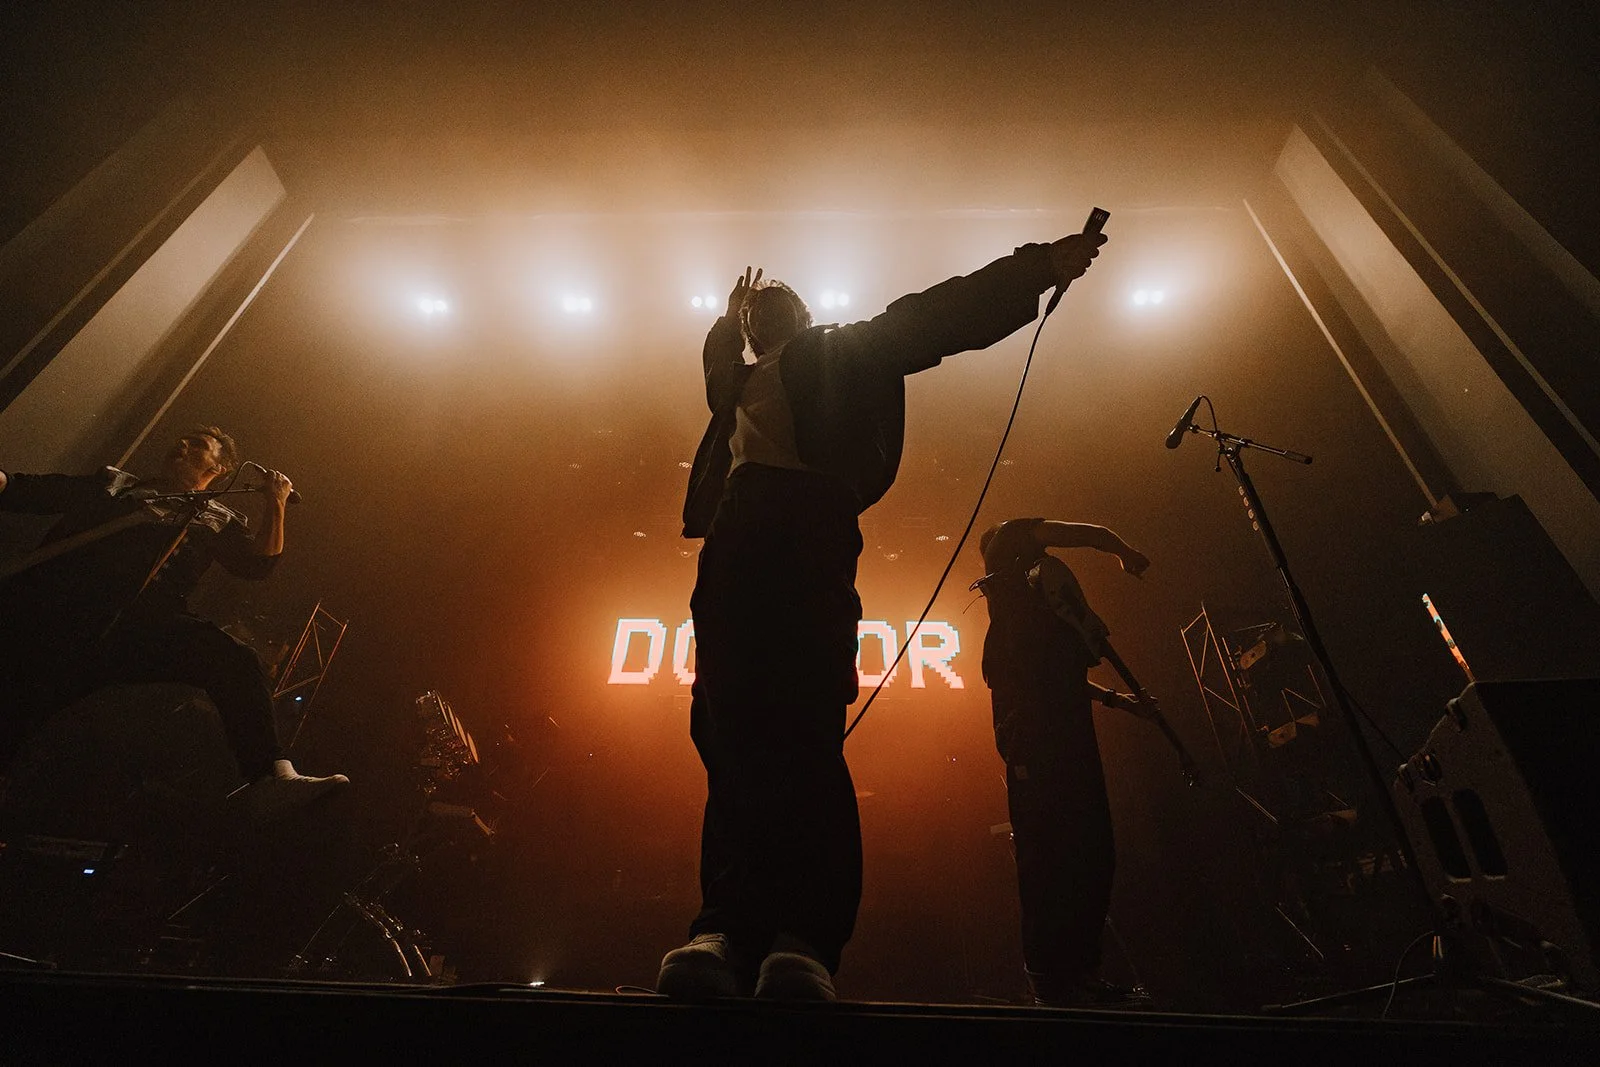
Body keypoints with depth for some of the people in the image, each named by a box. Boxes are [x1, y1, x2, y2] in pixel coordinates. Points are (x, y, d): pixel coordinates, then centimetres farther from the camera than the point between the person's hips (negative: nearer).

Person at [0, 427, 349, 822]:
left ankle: (271, 778, -40)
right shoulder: (113, 482, 35)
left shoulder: (219, 518, 30)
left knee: (235, 661, -30)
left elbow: (259, 564, 16)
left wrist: (275, 505, 9)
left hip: (146, 618, -2)